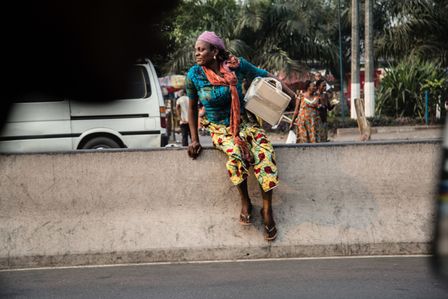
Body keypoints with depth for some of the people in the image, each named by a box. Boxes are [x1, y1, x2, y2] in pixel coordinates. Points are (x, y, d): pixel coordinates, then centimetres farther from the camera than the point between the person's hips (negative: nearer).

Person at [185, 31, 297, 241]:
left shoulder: (237, 65, -8)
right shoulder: (194, 75, -7)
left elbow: (265, 76, 5)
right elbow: (192, 107, 7)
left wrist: (291, 95, -5)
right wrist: (194, 140, 3)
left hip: (243, 123, 1)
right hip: (219, 129, -1)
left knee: (264, 151, -29)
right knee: (235, 152, -35)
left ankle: (267, 210, -18)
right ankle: (245, 202, -14)